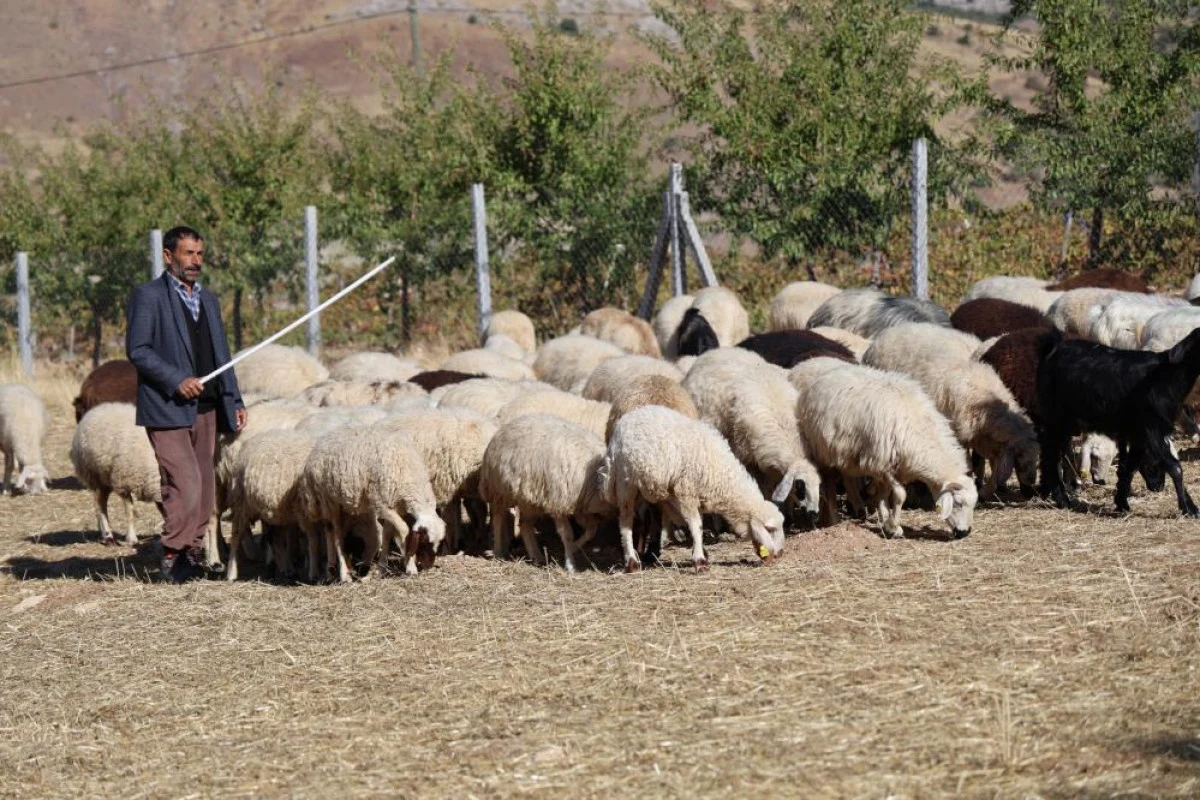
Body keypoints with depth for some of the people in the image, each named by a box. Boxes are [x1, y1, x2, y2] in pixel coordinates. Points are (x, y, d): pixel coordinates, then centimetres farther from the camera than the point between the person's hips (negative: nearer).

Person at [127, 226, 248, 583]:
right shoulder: (148, 296, -3)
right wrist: (177, 380, -18)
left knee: (204, 486, 6)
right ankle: (173, 554, -5)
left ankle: (193, 553, 13)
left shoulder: (208, 300, 20)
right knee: (185, 484, -15)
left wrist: (234, 401, 15)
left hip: (205, 407, 7)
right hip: (168, 408, -7)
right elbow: (137, 349, -10)